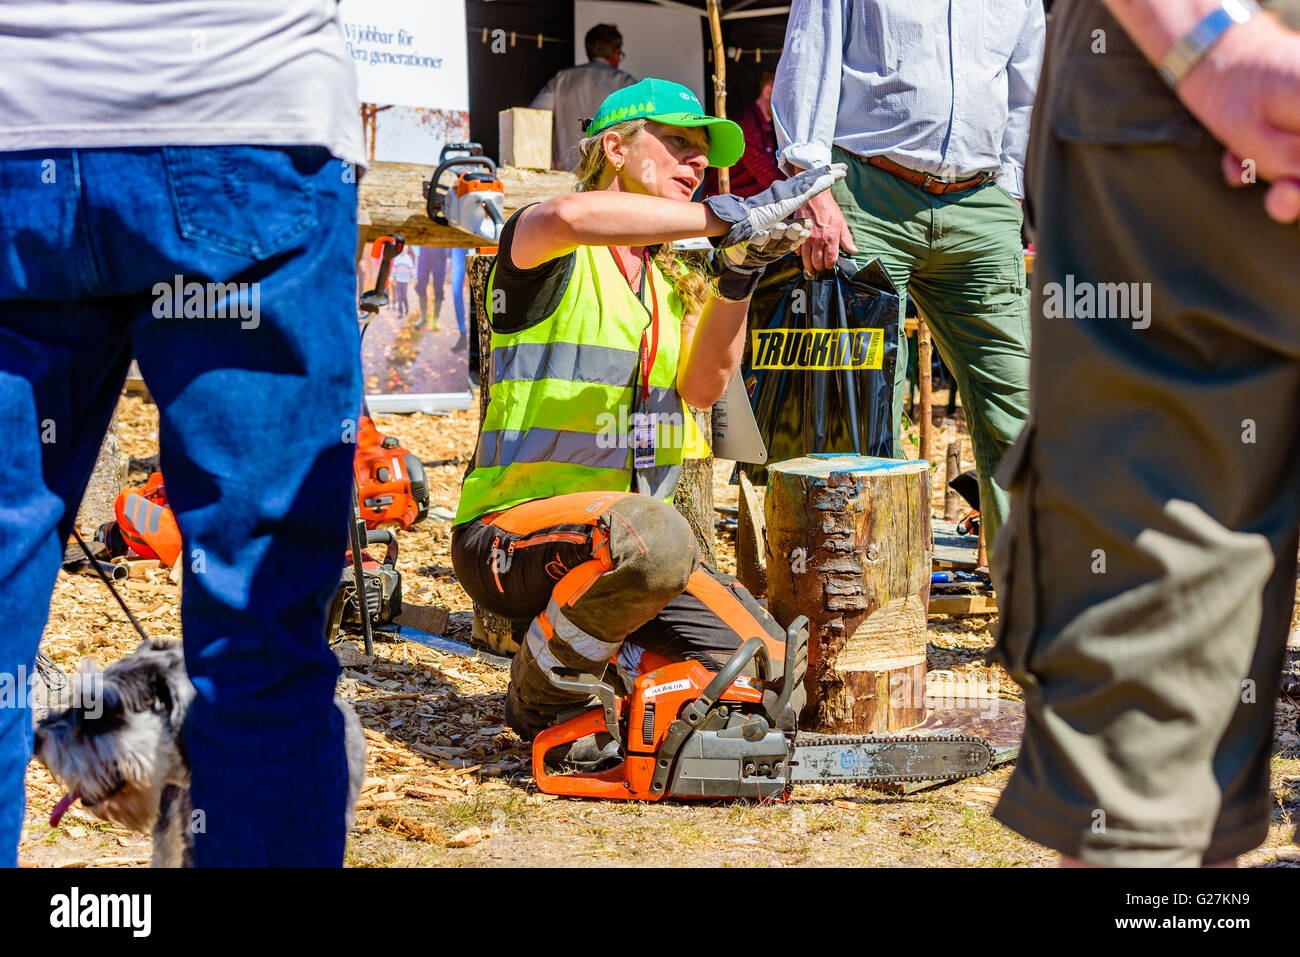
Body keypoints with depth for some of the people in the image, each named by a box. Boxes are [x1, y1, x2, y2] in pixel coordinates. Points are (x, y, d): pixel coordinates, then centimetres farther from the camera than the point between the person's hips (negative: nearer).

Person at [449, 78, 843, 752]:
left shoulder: (674, 284, 18)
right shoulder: (550, 262, -4)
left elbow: (701, 387, -1)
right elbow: (570, 216, -32)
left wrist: (736, 279, -15)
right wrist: (728, 216, -32)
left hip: (619, 534, 7)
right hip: (511, 532, -7)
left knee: (764, 666, -7)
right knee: (654, 536, -38)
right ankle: (542, 697, -13)